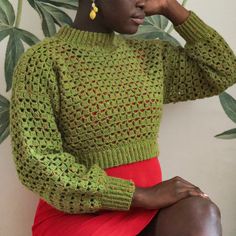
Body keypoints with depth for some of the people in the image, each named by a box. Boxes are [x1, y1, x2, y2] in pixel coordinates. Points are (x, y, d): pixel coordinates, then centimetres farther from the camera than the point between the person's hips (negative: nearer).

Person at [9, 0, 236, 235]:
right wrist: (140, 194, -18)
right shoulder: (42, 60, -8)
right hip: (77, 213, -5)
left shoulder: (152, 55, 10)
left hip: (147, 208, 6)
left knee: (198, 212, -27)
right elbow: (35, 162, -15)